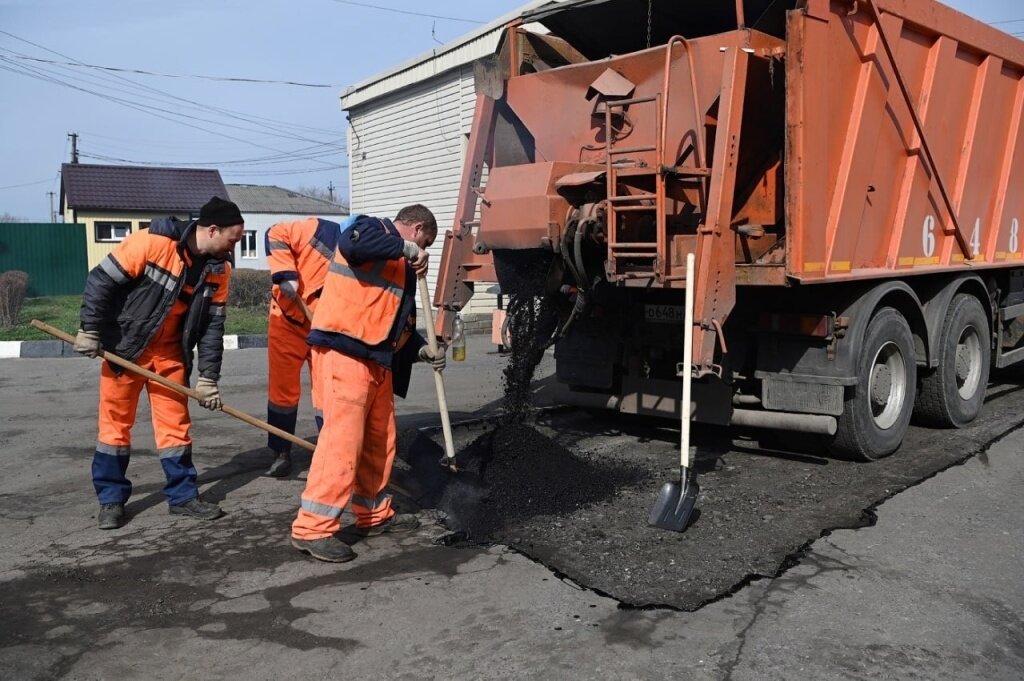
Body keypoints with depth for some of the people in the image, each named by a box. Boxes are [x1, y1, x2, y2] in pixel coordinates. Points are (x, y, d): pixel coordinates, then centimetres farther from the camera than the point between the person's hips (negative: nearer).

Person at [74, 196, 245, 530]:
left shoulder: (218, 269, -6)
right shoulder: (150, 243, -24)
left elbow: (212, 325, -1)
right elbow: (101, 280, -18)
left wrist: (208, 377, -4)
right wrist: (90, 331, -15)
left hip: (170, 352, 4)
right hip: (123, 347, -4)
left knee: (176, 423, 5)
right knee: (115, 423, 4)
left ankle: (183, 495, 15)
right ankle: (110, 498, 17)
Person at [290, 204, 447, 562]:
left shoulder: (402, 265, 27)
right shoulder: (373, 228, 0)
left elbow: (400, 321, 25)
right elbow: (350, 241, -26)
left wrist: (422, 350, 9)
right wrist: (404, 248, -17)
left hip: (377, 359, 10)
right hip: (343, 351, -10)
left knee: (380, 439, 14)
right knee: (342, 437, -13)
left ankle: (374, 514, 28)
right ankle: (312, 528, -8)